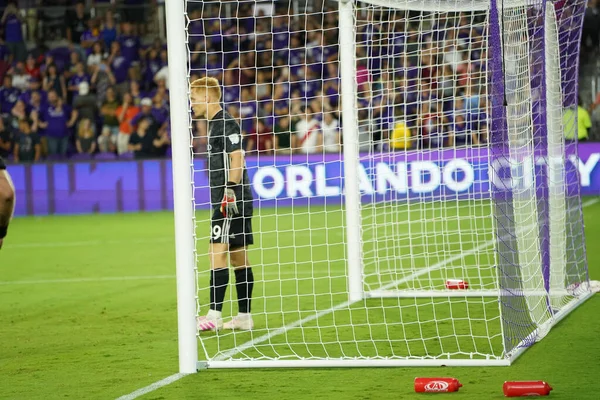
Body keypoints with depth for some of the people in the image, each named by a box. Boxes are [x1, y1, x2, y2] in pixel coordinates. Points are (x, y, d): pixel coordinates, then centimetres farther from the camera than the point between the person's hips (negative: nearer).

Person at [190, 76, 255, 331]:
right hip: (228, 201, 10)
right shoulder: (215, 124, 19)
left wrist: (230, 191, -25)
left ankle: (214, 316, -15)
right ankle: (244, 317, 11)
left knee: (217, 253, -13)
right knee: (239, 258, 9)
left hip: (231, 200, -10)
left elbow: (236, 158, -19)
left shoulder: (226, 124, -10)